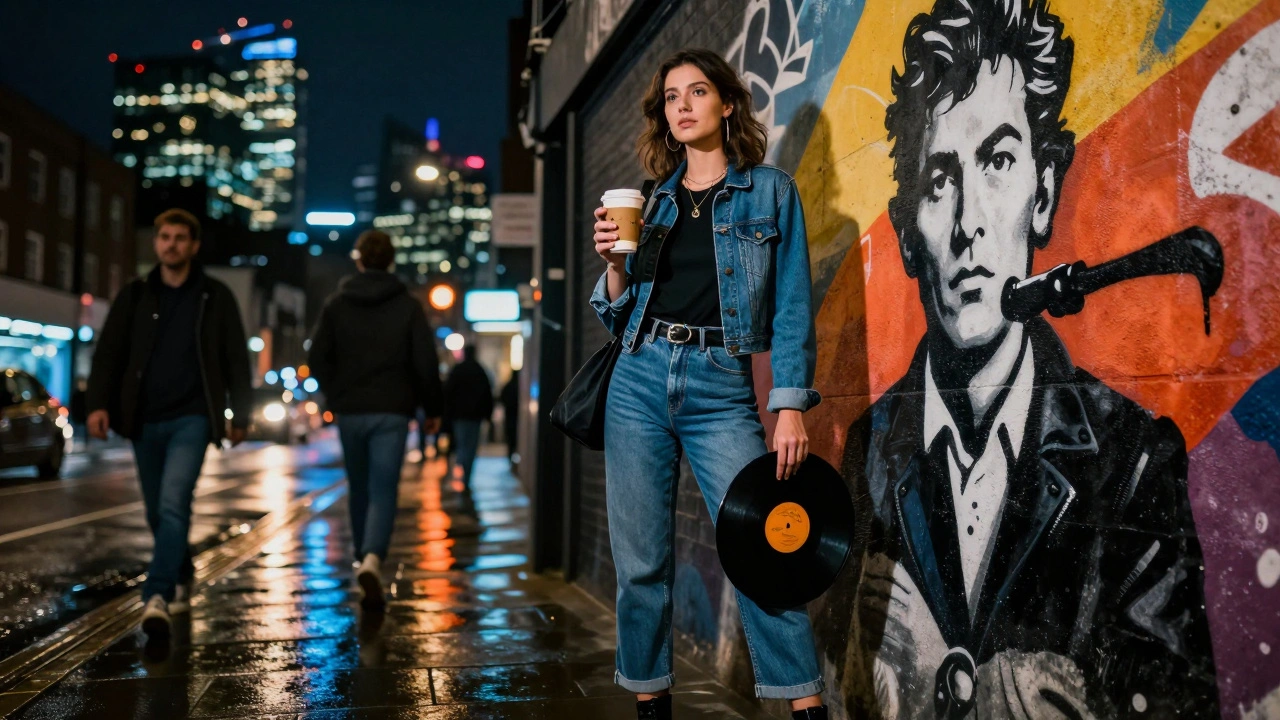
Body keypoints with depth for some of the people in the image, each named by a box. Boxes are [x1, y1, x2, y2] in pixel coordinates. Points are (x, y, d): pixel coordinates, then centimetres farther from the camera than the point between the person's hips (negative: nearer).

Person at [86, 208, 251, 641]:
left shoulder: (215, 298, 3)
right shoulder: (135, 296, 8)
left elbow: (236, 360, 5)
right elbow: (109, 353, 4)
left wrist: (240, 415, 3)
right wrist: (98, 403, -10)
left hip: (191, 419, -3)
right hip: (145, 422, 4)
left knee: (173, 504, -19)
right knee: (157, 512, 12)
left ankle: (157, 597, -22)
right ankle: (181, 577, 34)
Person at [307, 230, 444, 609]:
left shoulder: (336, 304, 4)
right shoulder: (408, 306, -1)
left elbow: (317, 359, 1)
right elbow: (426, 363, -4)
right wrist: (433, 408, 7)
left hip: (349, 413, 2)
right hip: (392, 413, -2)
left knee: (359, 491, 17)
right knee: (383, 493, -5)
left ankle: (366, 559, 29)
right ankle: (372, 559, -27)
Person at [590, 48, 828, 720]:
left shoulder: (770, 190, 5)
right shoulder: (653, 199, 14)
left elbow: (792, 306, -1)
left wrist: (790, 405, -10)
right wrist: (615, 261, -3)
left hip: (721, 388, -3)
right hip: (640, 381, 4)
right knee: (641, 557, 4)